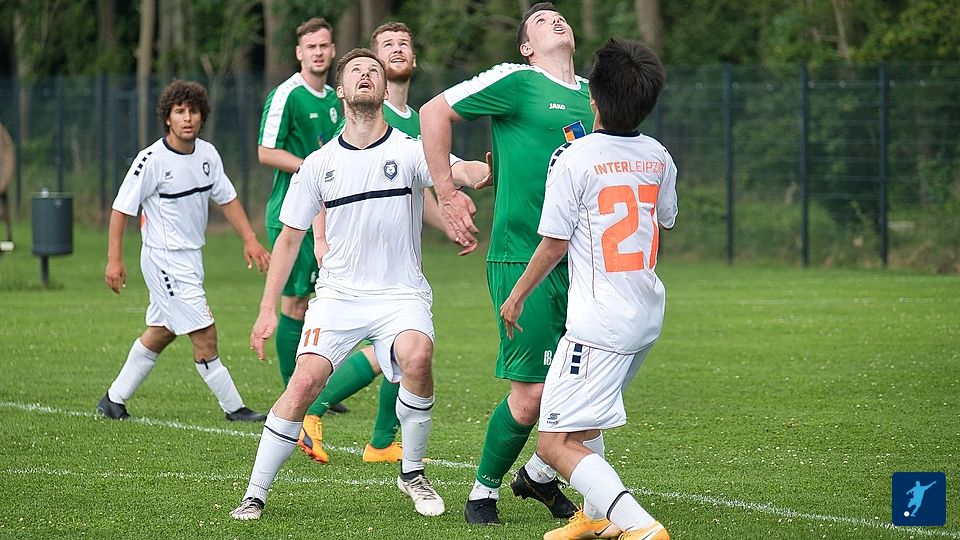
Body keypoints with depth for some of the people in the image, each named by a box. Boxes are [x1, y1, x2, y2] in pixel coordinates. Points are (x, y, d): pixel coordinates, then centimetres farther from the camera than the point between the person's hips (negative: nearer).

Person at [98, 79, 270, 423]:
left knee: (160, 333, 16)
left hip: (191, 257, 8)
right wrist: (114, 259, -15)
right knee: (205, 335, -10)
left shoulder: (207, 154, 1)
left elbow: (227, 198, 14)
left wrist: (249, 239, 6)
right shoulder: (152, 160, -17)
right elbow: (121, 208, -12)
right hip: (164, 258, -8)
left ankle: (114, 400, 27)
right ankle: (232, 406, -2)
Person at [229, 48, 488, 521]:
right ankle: (255, 495, -8)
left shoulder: (409, 151, 0)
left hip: (401, 295, -1)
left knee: (416, 356, -31)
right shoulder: (319, 164, 7)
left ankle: (412, 473, -8)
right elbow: (290, 237, 14)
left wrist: (486, 170, -45)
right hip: (338, 294, 2)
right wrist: (268, 309, 9)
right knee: (305, 380, -19)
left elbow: (458, 173, -20)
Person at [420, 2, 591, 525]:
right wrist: (447, 195, -5)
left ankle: (540, 475, 26)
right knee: (531, 394, -8)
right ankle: (484, 490, 14)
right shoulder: (516, 82, -5)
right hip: (521, 260, -6)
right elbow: (434, 112, -4)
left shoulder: (591, 94, 14)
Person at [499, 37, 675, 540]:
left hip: (600, 323, -8)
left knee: (556, 444, -10)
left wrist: (516, 295, 7)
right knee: (582, 412, 32)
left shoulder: (574, 159, -13)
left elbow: (554, 243, -9)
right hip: (649, 312, 8)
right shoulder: (658, 157, 6)